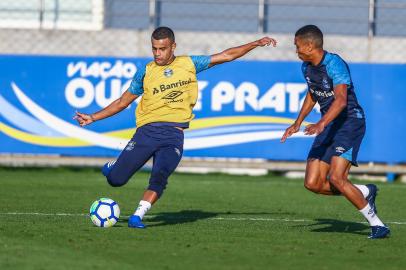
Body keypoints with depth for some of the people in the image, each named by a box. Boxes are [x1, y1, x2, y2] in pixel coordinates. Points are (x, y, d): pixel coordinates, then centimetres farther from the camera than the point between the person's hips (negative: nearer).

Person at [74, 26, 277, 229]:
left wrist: (256, 44, 14)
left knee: (160, 176, -27)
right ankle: (113, 167, 28)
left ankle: (137, 217, -20)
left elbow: (226, 56, 17)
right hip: (148, 130, 0)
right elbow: (123, 102, 16)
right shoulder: (146, 72, 9)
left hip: (174, 135, 0)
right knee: (115, 180, -6)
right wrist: (93, 118, 10)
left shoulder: (189, 64, 11)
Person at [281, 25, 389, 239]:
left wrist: (322, 124, -46)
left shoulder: (334, 64, -20)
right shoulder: (306, 67, 8)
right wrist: (298, 123, 25)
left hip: (350, 121, -8)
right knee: (312, 183, -2)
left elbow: (341, 99, -33)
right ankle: (365, 193, 17)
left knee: (336, 178, -23)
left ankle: (376, 224, -12)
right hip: (328, 126, 8)